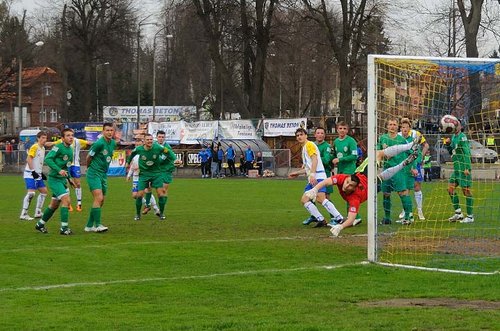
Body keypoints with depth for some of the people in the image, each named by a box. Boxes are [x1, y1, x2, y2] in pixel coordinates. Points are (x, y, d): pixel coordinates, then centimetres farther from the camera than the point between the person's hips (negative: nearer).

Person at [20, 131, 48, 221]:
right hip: (30, 174, -10)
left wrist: (41, 173, 19)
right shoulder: (35, 147, -13)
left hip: (37, 174, 10)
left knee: (44, 191, 12)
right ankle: (24, 214, -15)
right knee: (31, 193, -19)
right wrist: (33, 171, -24)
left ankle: (38, 212, 18)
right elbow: (28, 159, -20)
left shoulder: (43, 148, 15)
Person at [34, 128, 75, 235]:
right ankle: (64, 228, -14)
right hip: (54, 179, -9)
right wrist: (59, 170, -31)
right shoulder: (58, 147, -15)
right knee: (66, 199, -18)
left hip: (62, 180, 9)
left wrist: (69, 178, 16)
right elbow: (47, 159, -23)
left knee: (54, 204, 16)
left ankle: (40, 225, 32)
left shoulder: (70, 150, 10)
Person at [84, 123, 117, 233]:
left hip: (104, 174, 8)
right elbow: (89, 157, -6)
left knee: (101, 201, 9)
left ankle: (89, 225, 17)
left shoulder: (113, 143, 6)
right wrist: (90, 168, 8)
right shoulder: (99, 143, -17)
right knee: (99, 198, -17)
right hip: (94, 174, -8)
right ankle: (97, 225, -15)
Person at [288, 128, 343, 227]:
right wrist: (297, 173, 40)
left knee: (321, 199, -24)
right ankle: (321, 219, -1)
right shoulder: (304, 148, 29)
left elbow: (315, 160, -15)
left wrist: (312, 174, -25)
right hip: (312, 179, 11)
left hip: (317, 176, -11)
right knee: (304, 200, 4)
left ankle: (340, 219, -29)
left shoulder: (309, 145, -1)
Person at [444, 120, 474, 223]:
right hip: (457, 168, 9)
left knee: (466, 190, -5)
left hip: (463, 168, -9)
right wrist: (447, 144, 6)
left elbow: (467, 153, -17)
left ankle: (470, 216, -1)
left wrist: (466, 168, -23)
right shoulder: (454, 137, 15)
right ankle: (458, 213, 14)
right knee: (450, 188, 8)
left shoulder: (462, 137, -11)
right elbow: (452, 152, 25)